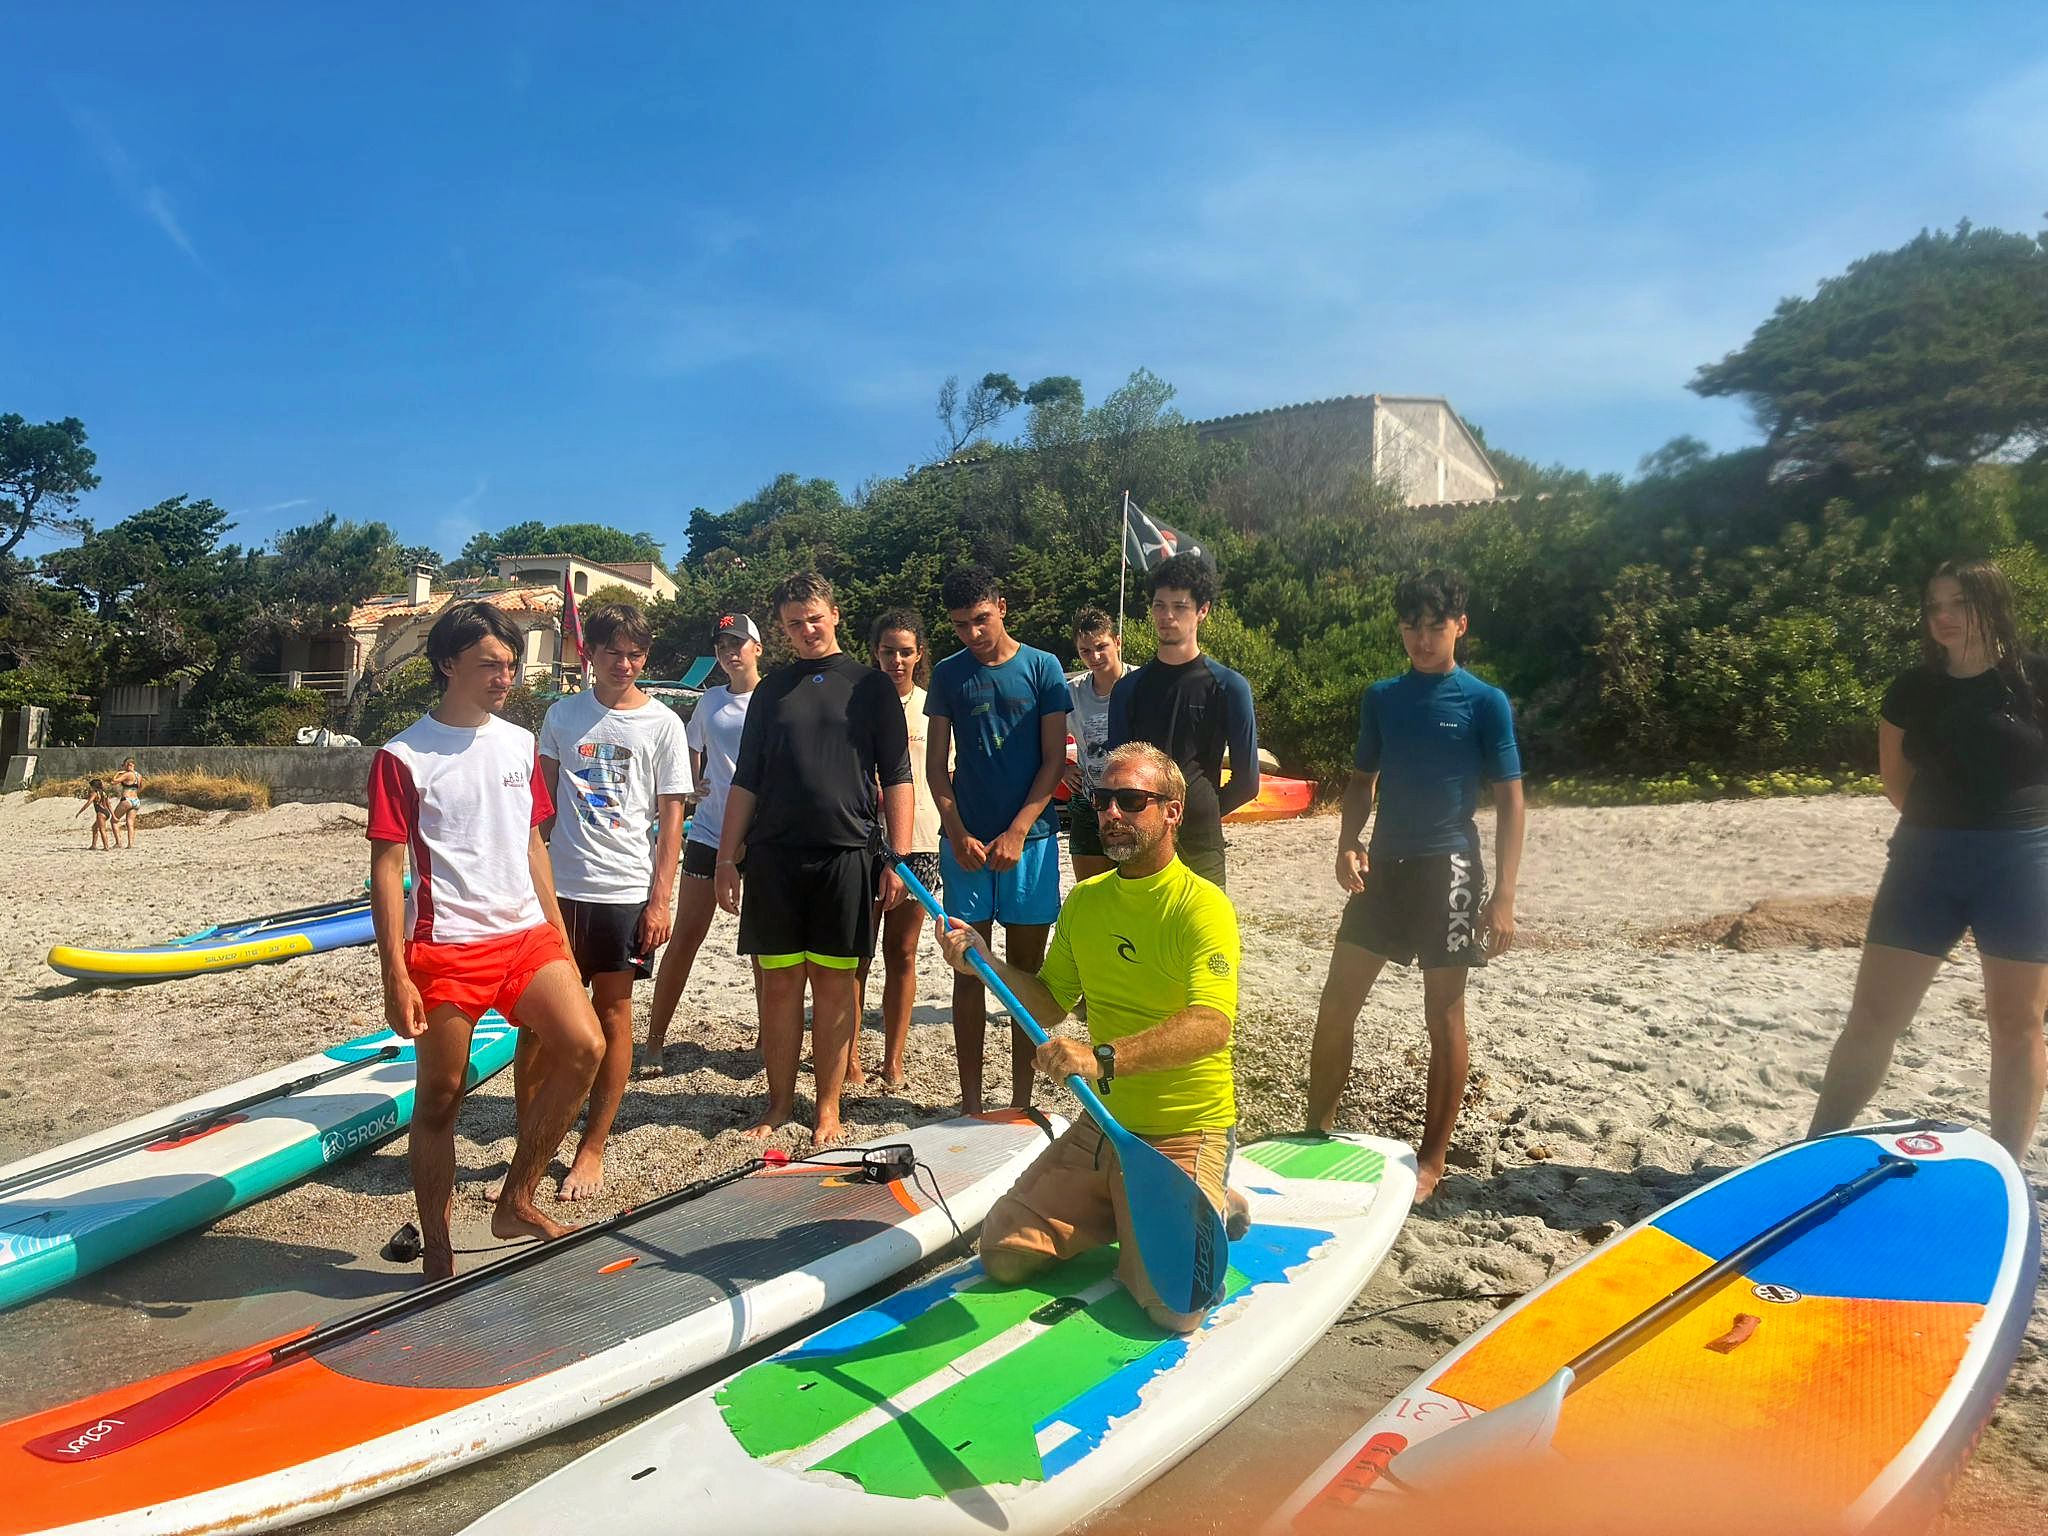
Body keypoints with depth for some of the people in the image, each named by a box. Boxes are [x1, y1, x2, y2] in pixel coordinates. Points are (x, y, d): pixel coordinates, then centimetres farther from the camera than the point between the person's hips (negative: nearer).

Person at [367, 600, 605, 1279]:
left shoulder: (520, 745, 11)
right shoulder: (404, 757, -5)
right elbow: (387, 867, -7)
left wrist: (558, 934, 14)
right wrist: (394, 975, -12)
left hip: (526, 935, 5)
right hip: (445, 947, -4)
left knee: (584, 1048, -11)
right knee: (440, 1097, 5)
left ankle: (515, 1202, 6)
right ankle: (438, 1252, 21)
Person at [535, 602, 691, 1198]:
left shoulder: (663, 723, 0)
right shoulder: (562, 714, 7)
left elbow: (670, 816, 0)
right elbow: (543, 802, 13)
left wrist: (661, 898, -5)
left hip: (626, 890, -2)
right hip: (560, 886, 2)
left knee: (612, 1014, 6)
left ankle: (592, 1150, 19)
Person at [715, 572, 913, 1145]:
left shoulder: (870, 685, 7)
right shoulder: (772, 688, 14)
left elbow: (897, 778, 3)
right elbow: (746, 781, 14)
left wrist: (898, 858, -5)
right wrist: (727, 857, 6)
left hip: (847, 852, -2)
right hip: (773, 855, 2)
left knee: (833, 981, 3)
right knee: (779, 982, 6)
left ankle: (828, 1107, 14)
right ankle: (780, 1104, 18)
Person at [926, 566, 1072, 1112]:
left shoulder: (1042, 668, 0)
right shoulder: (948, 674, 6)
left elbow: (1054, 760, -2)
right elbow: (936, 763, 6)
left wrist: (1017, 832, -11)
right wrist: (958, 834, -6)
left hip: (1030, 838, -1)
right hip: (965, 841, 2)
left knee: (1026, 973, 5)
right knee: (968, 973, 5)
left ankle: (1022, 1099, 15)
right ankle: (970, 1099, 14)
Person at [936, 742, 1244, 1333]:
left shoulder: (1202, 905, -16)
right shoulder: (1084, 900, 6)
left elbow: (1211, 1026, -30)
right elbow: (1050, 1006, 10)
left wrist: (1104, 1057, -43)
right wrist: (987, 965, -8)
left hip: (1185, 1130, -6)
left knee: (1171, 1305, -20)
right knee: (1002, 1256, 0)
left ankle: (1213, 1207, 12)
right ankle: (1127, 1212, 22)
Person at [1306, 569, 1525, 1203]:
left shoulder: (1485, 702, -4)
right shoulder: (1381, 697, 8)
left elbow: (1509, 799, -5)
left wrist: (1504, 894, -11)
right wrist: (1347, 846, -3)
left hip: (1447, 868, -4)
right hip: (1384, 863, 4)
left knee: (1444, 1013, 4)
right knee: (1337, 1001, 6)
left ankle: (1432, 1158, 16)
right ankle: (1317, 1129, 23)